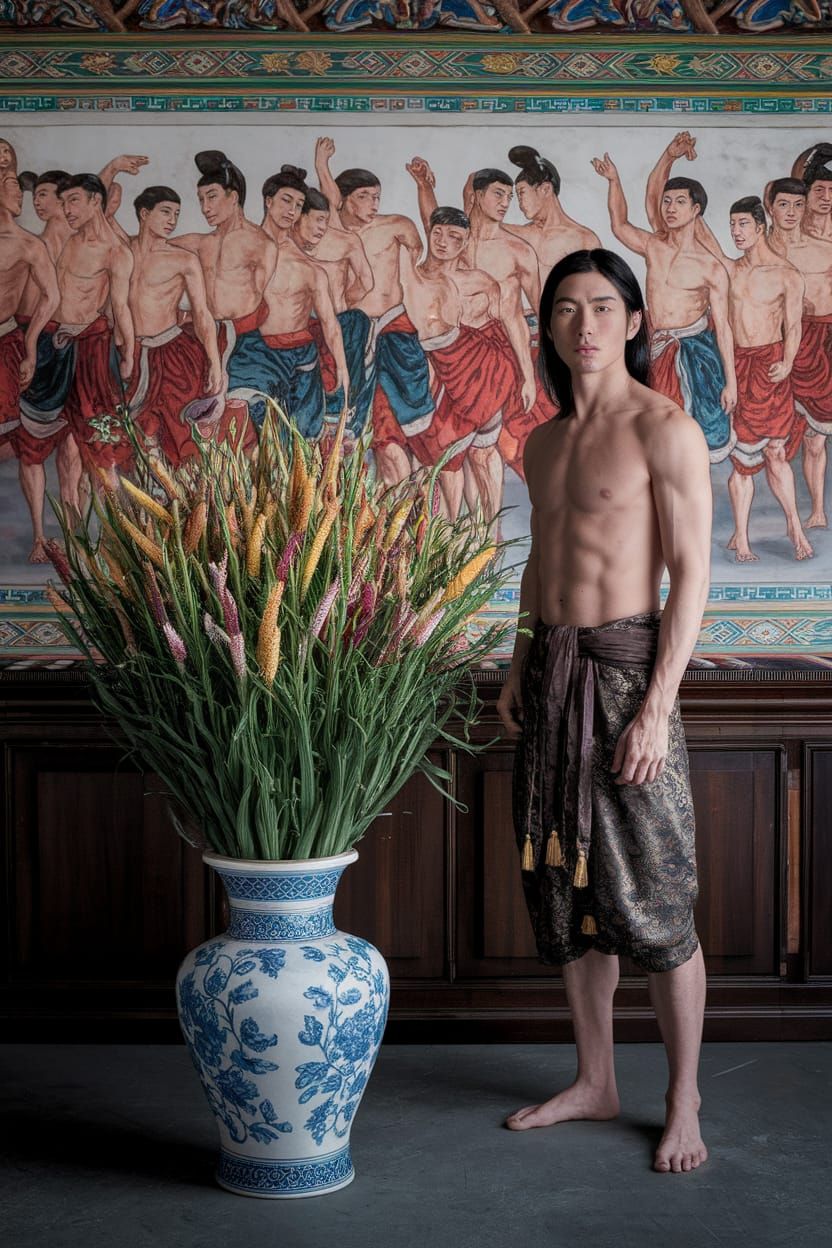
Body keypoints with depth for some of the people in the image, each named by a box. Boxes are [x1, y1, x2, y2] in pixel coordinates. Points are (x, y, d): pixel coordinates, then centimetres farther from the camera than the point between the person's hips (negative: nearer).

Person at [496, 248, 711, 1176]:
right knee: (565, 887, 12)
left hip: (626, 665, -7)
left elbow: (691, 574, -12)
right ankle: (595, 1082, 26)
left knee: (654, 899, -2)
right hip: (551, 669, 7)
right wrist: (519, 670, 14)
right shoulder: (543, 444, 13)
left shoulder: (665, 430, -8)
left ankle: (683, 1103, 13)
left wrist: (657, 707, -17)